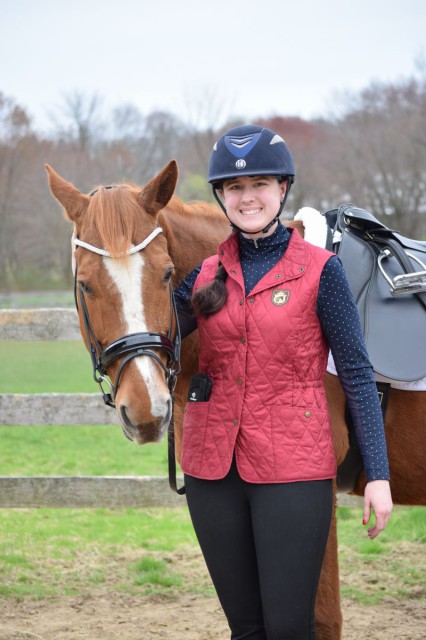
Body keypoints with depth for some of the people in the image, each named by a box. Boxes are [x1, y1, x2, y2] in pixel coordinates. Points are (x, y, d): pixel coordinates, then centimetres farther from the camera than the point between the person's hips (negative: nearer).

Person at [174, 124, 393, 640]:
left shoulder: (319, 270, -4)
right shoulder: (205, 274, 7)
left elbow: (356, 374, -3)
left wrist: (378, 474, -7)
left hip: (292, 467, -4)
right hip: (213, 464, 4)